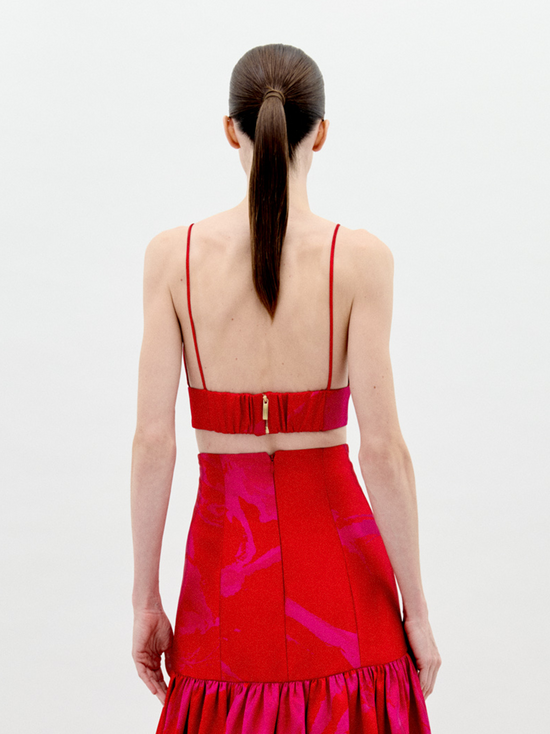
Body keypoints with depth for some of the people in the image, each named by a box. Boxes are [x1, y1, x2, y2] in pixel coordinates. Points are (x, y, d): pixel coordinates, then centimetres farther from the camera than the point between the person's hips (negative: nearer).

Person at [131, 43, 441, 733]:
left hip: (226, 558, 1)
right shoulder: (360, 256, -10)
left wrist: (145, 601, 0)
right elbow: (382, 447, -13)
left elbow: (153, 441, -8)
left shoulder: (173, 254, -6)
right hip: (338, 562, -1)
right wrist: (416, 610, -4)